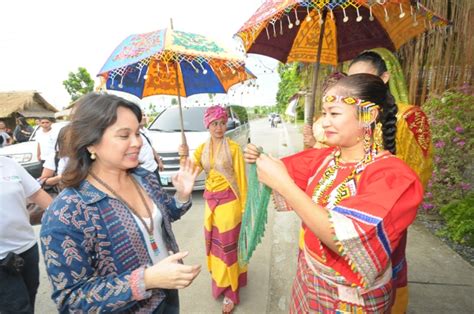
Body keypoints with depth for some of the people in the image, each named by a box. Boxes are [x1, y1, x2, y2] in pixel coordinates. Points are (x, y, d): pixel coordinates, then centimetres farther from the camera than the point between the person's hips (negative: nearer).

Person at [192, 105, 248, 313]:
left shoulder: (233, 148, -11)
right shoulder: (202, 148, 3)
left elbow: (241, 179, -10)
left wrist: (244, 208, -9)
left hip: (229, 203, -5)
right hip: (211, 202, 5)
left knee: (228, 246, 5)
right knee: (214, 244, 18)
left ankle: (230, 292, 21)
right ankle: (218, 278, 43)